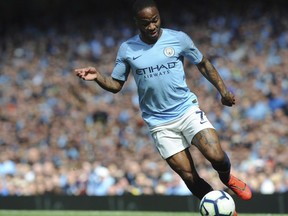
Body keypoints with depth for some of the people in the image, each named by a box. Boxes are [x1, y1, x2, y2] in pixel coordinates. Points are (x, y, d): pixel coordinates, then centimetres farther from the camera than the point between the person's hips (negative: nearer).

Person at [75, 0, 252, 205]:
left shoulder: (178, 38, -3)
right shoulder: (127, 49, -1)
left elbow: (203, 64, 11)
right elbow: (116, 84, 7)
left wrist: (223, 90, 5)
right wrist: (98, 76, -12)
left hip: (187, 110, -1)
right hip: (160, 124, 1)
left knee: (216, 156, -20)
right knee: (189, 176, -5)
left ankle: (227, 179, 15)